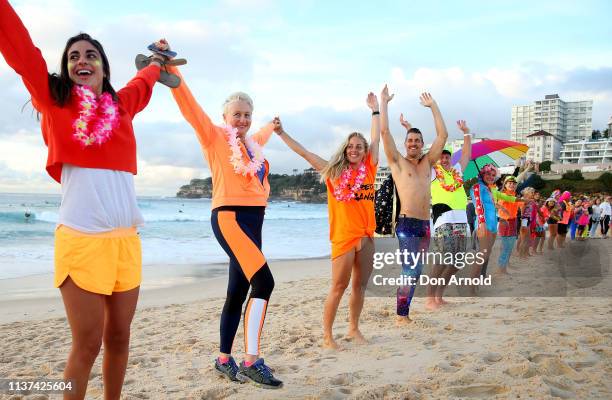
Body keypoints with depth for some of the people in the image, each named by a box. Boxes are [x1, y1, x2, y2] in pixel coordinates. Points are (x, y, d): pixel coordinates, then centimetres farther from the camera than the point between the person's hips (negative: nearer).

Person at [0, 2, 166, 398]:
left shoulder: (121, 105, 15)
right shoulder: (54, 99, 7)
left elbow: (144, 82, 36)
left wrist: (157, 62, 53)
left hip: (126, 240, 4)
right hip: (80, 239, -4)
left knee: (119, 338, 11)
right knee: (87, 344, -2)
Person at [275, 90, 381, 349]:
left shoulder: (369, 169, 8)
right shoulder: (333, 172, 2)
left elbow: (376, 138, 14)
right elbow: (304, 153, 3)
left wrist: (377, 109, 18)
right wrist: (281, 133, 1)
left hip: (366, 235, 4)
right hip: (343, 236, -4)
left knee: (360, 285, 11)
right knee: (339, 286, -2)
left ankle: (353, 328, 25)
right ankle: (327, 335, 6)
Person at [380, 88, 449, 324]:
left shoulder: (427, 163, 17)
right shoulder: (397, 162, 4)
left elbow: (443, 135, 18)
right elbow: (384, 131, -4)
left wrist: (433, 106, 20)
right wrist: (383, 102, 3)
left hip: (425, 225, 6)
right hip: (407, 224, -6)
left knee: (415, 271, 8)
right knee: (410, 270, -10)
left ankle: (405, 313, 16)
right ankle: (401, 316, -3)